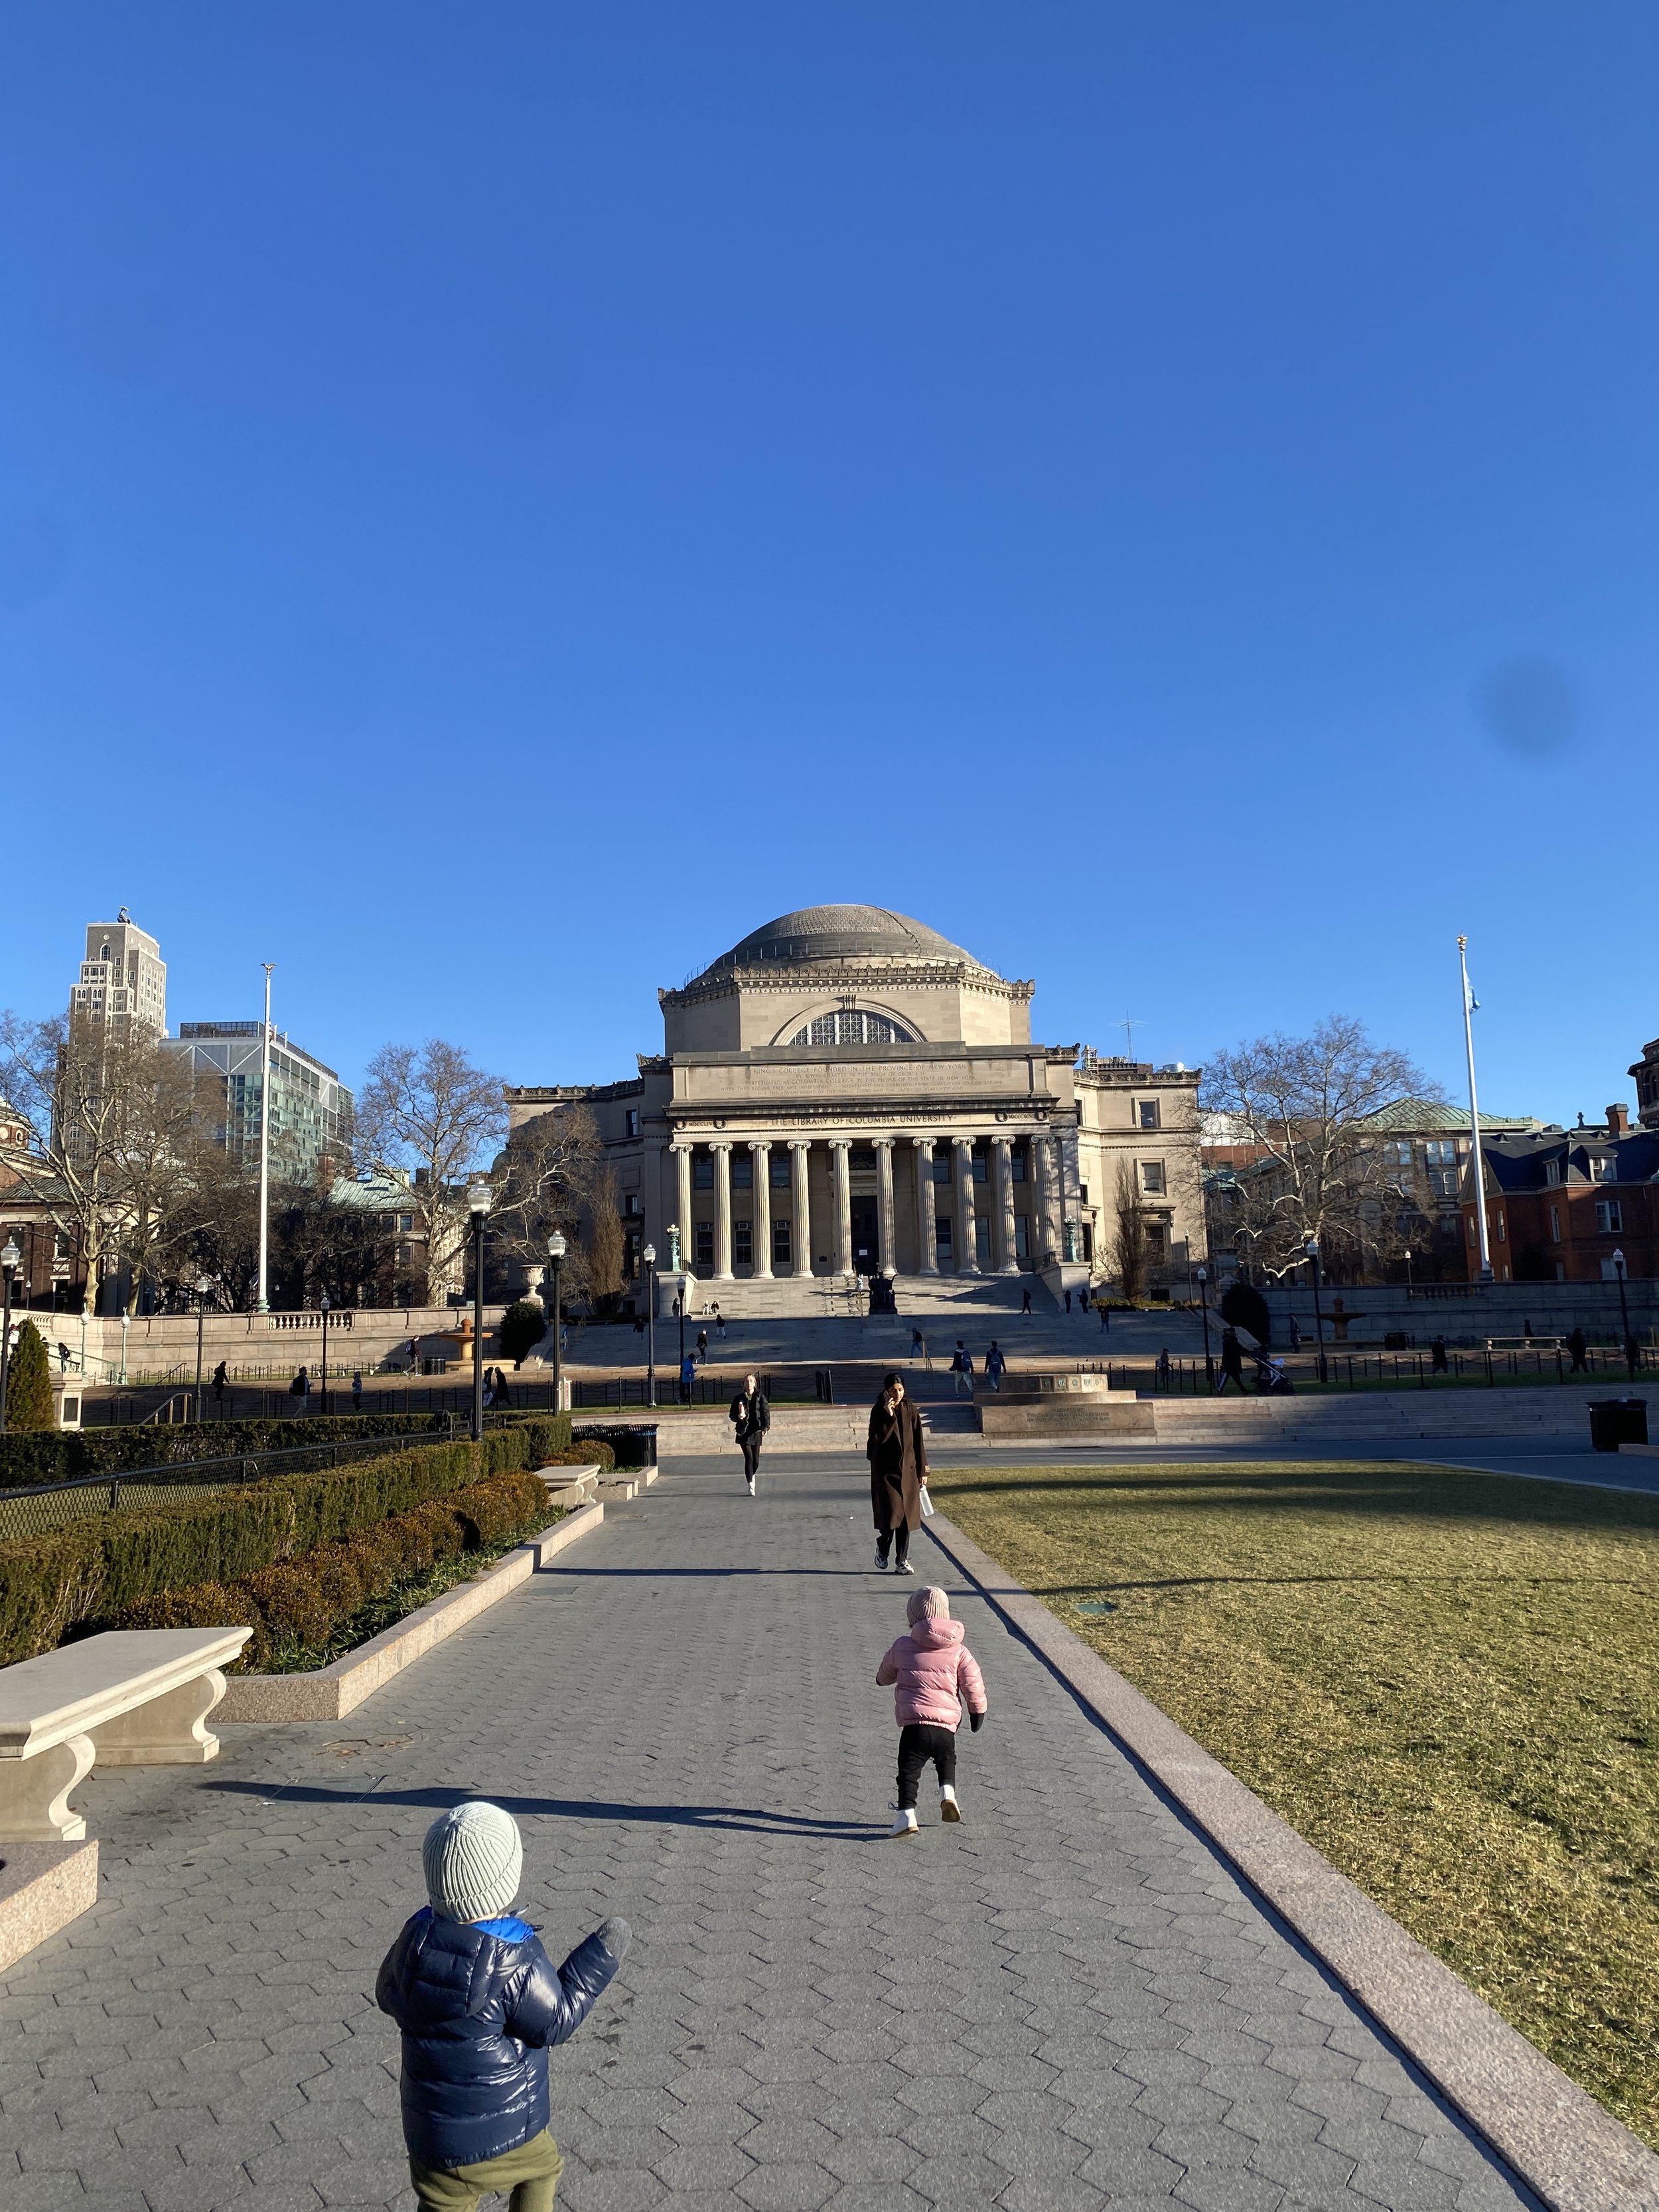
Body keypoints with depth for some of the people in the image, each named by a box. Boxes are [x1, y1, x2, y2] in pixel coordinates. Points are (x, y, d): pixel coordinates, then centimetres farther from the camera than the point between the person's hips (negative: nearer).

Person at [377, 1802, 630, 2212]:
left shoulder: (415, 1938, -14)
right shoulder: (516, 1961, -28)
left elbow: (389, 1997, 5)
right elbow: (556, 2022, -16)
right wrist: (601, 1957, -11)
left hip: (431, 2133, 3)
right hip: (508, 2132, -3)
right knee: (541, 2169, 27)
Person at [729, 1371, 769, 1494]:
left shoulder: (760, 1397, 2)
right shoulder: (739, 1398, 4)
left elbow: (766, 1413, -5)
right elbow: (731, 1415, 8)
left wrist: (765, 1428, -18)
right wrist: (739, 1417, -14)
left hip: (756, 1432, 1)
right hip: (744, 1432, -1)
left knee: (756, 1460, 5)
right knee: (749, 1458, -13)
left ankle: (752, 1476, 38)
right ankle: (751, 1487, -9)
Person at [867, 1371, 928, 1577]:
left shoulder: (910, 1410, 3)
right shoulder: (879, 1411, -6)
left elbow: (919, 1441, 5)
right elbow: (878, 1438, -19)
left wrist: (923, 1470, 4)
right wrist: (889, 1414, -24)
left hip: (908, 1469, 3)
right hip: (886, 1469, -3)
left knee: (907, 1515, 2)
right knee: (891, 1512, -9)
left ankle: (902, 1562, 10)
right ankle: (882, 1549, 18)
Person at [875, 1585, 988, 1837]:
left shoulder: (902, 1647, 7)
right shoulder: (959, 1651, 7)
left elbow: (883, 1676, 24)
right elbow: (973, 1683, 3)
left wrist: (882, 1679, 48)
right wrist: (978, 1712, 17)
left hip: (914, 1723, -2)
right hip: (947, 1724, 2)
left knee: (908, 1771, 5)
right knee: (946, 1760, 29)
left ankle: (906, 1815, -10)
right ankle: (948, 1792, 7)